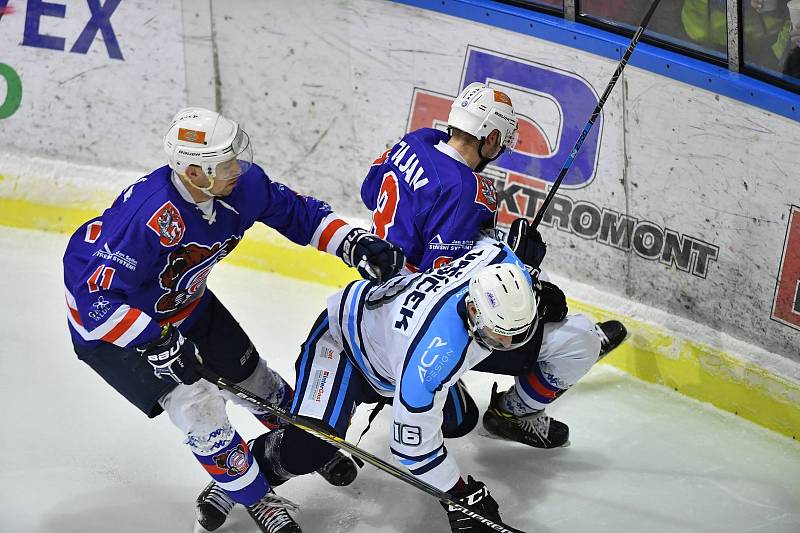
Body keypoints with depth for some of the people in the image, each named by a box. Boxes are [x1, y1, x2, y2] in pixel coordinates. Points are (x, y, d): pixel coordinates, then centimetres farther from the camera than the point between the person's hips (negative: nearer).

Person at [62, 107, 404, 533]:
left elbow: (295, 211, -3)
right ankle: (255, 497, 10)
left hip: (184, 303, 7)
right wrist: (158, 342, -37)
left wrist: (353, 243, -15)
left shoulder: (241, 185, -19)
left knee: (252, 377, 15)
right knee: (197, 406, -14)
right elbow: (94, 295, -38)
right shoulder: (150, 218, -41)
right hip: (108, 324, -7)